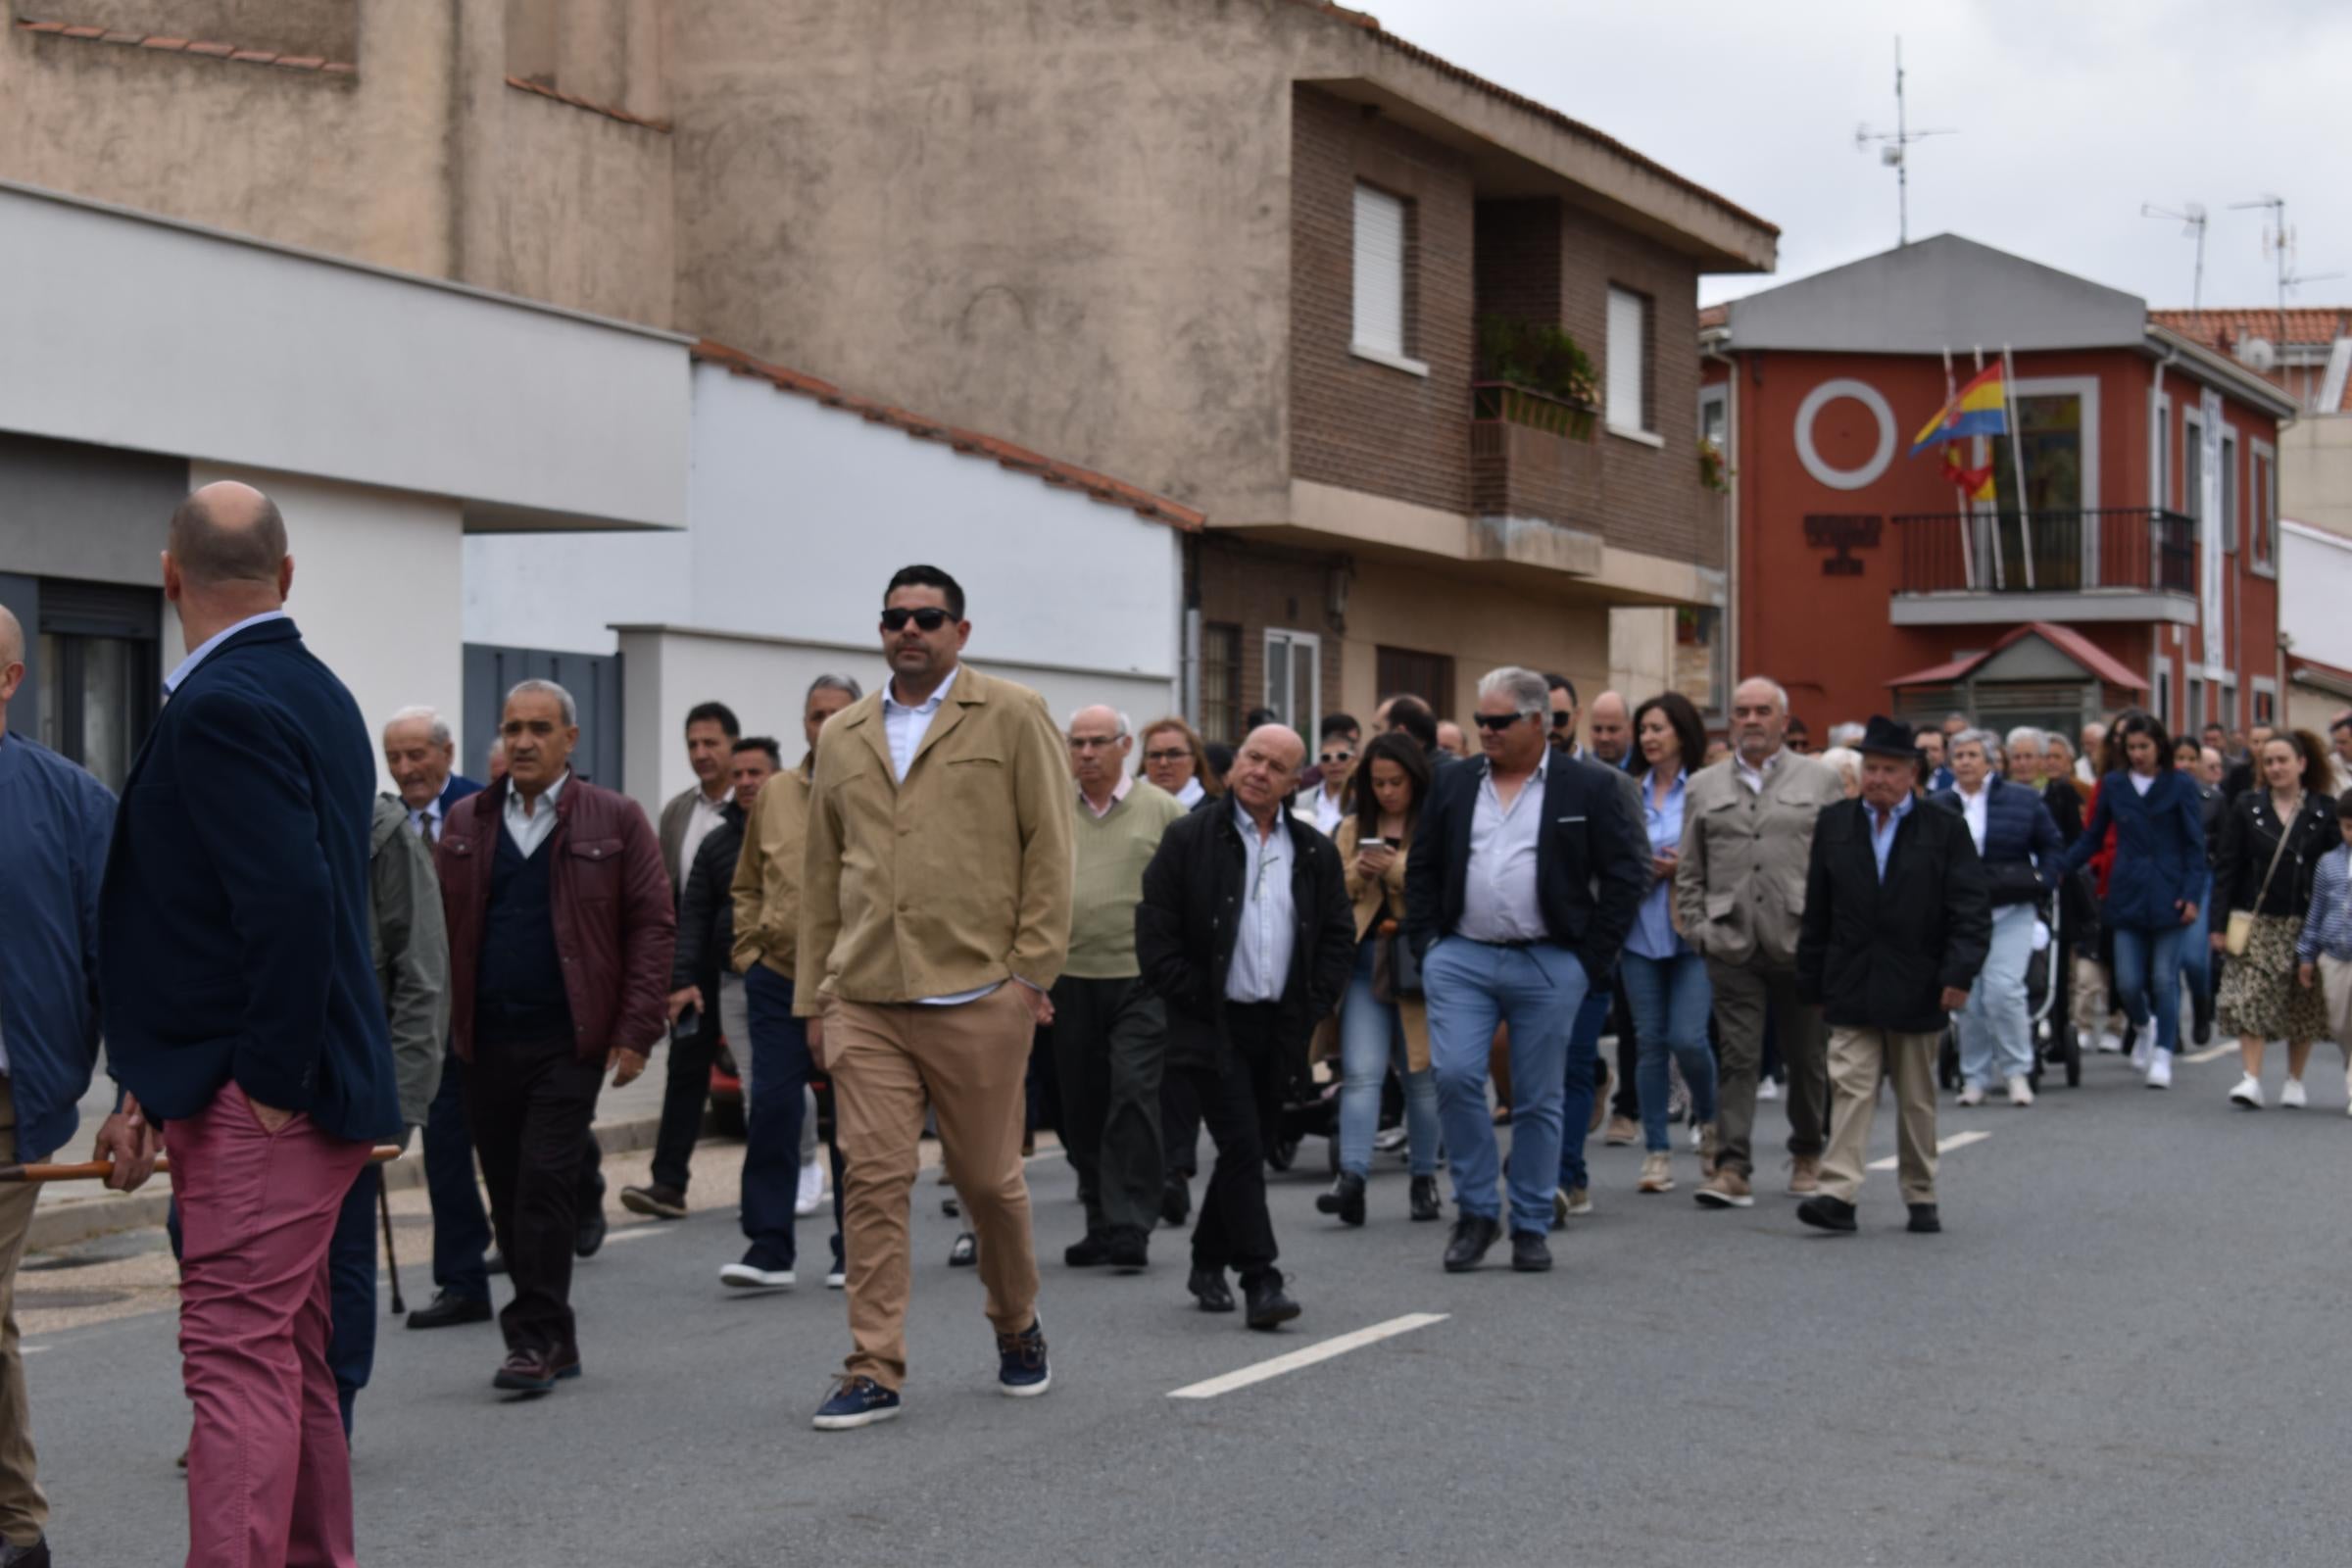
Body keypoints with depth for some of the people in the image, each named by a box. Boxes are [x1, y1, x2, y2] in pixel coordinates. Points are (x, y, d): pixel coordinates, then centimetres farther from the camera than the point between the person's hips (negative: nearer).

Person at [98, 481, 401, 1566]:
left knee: (237, 1361, -9)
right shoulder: (315, 691, 14)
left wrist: (269, 1084, -19)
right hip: (310, 1088, 10)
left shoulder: (222, 705, -16)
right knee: (289, 1361, 17)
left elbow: (290, 897, -26)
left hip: (257, 1106, -10)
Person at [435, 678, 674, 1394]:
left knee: (545, 1182, -10)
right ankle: (551, 1339, 17)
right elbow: (441, 926, 12)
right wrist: (439, 1026, 3)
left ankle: (537, 1335, -4)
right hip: (486, 1041, 4)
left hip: (567, 1039, -4)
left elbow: (653, 925, -1)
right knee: (508, 1193, 7)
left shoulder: (615, 821, 1)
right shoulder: (466, 824, 11)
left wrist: (636, 1031, -8)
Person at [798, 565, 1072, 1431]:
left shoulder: (1013, 717, 3)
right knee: (874, 1179, -3)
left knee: (988, 1179, 6)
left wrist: (1033, 969, -7)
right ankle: (874, 1370, 0)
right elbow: (821, 871, 17)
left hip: (977, 994, -3)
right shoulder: (843, 735, 14)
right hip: (864, 1001, 3)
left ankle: (1017, 1328, 30)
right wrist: (813, 993, 13)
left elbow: (1047, 848, -1)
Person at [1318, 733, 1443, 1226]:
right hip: (1365, 959, 3)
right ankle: (1352, 1176, -16)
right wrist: (1358, 873, -5)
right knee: (1360, 1070, -9)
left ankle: (1424, 1180, 18)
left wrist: (1396, 867, -17)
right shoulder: (1354, 828, 15)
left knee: (1421, 1074, 7)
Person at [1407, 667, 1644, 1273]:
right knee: (1455, 1077, -12)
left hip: (1550, 967, -2)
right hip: (1461, 959, 2)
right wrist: (1427, 943, 4)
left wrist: (1592, 960, -5)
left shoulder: (1589, 788, 0)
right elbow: (1422, 869, 14)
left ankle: (1531, 1227, 14)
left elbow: (1623, 876, 0)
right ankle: (1476, 1211, 3)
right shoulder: (1454, 784, 10)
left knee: (1539, 1101, 4)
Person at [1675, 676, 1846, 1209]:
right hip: (1732, 946, 1)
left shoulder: (1821, 780, 7)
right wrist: (1697, 929, 4)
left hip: (1802, 943, -1)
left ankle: (1808, 1155, 25)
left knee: (1807, 1058, 9)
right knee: (1737, 1057, -4)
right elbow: (1690, 871, 14)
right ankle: (1733, 1167, -6)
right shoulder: (1704, 788, 13)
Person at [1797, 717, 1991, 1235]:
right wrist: (1813, 981, 7)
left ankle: (1921, 1197, 19)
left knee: (1917, 1099, 9)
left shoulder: (1945, 828, 0)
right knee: (1851, 1088, -9)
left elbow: (1971, 909, -3)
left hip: (1917, 991, -1)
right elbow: (1817, 911, 9)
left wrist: (1960, 973, -14)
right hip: (1851, 989, 1)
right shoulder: (1834, 824, 6)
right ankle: (1839, 1194, -15)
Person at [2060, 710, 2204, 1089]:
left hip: (2167, 897, -2)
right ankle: (2144, 1027, 31)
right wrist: (2058, 870, 2)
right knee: (2128, 981, 0)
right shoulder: (2113, 784, 7)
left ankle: (2163, 1055, 6)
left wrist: (2191, 894, -9)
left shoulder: (2180, 787, 1)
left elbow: (2195, 845, 1)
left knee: (2164, 978, -3)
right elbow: (2091, 838, 12)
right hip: (2127, 896, 2)